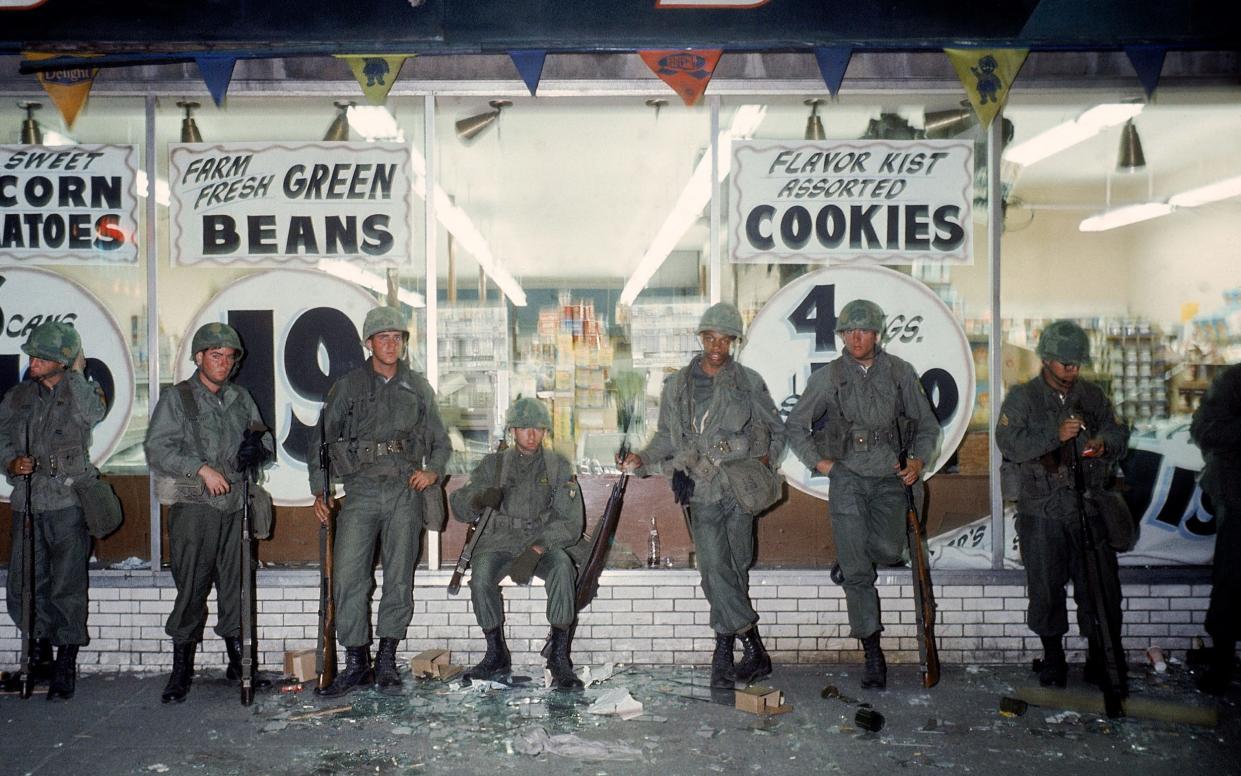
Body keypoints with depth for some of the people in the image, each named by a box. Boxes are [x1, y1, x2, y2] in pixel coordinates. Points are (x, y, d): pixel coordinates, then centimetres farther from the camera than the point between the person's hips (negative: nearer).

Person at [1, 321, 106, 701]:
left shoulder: (82, 390, 2)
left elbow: (92, 413, -21)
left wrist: (77, 372, -10)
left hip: (69, 502, -4)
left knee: (68, 587, -3)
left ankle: (66, 665, 6)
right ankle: (40, 651, 24)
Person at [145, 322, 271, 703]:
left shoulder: (241, 398, 16)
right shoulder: (177, 398, 3)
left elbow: (265, 439, 22)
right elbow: (157, 449, -6)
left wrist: (257, 447, -2)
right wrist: (202, 468, -15)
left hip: (235, 504, 4)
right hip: (193, 505, -4)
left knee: (236, 585, 7)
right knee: (191, 586, -5)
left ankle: (239, 662, 18)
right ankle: (182, 668, 5)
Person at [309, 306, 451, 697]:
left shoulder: (417, 387, 13)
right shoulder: (348, 386, 8)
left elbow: (440, 440, 20)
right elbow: (323, 439, 11)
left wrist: (433, 471, 1)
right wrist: (319, 491, 4)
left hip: (405, 491, 1)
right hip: (361, 490, -1)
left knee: (399, 578, 1)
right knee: (348, 577, -7)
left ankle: (386, 662, 11)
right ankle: (356, 663, 4)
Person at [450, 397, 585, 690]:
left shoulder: (559, 467, 5)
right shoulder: (494, 464, 10)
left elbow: (571, 522, -4)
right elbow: (459, 508, 4)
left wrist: (535, 551, -20)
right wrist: (479, 499, -21)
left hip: (544, 544, -1)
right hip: (499, 542, 1)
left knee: (562, 566, -34)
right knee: (480, 576, -31)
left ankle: (559, 657, -29)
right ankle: (496, 654, -14)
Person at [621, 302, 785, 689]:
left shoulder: (749, 382, 9)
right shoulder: (678, 385, 12)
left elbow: (776, 429, 19)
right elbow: (668, 437, 17)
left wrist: (767, 459, 5)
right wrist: (643, 459, 1)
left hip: (740, 485, 0)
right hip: (701, 489, 0)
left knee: (735, 567, 0)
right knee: (715, 566, -11)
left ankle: (725, 650, 10)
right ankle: (753, 647, -5)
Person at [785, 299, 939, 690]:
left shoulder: (900, 373, 6)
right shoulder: (827, 377, 4)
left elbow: (927, 425, 14)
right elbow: (796, 426, 11)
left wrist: (918, 460, -2)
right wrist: (820, 462, 1)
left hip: (890, 479, 2)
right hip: (847, 478, -1)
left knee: (889, 552, -11)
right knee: (858, 573, -6)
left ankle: (850, 555, 25)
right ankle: (872, 654, 0)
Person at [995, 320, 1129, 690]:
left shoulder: (1093, 396, 12)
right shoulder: (1021, 398, 0)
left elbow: (1119, 435, 16)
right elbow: (1009, 443, -13)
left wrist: (1105, 443, -7)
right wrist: (1055, 435, -23)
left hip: (1088, 507, 3)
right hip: (1040, 510, -3)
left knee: (1100, 584, 2)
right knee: (1046, 587, 4)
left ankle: (1102, 659, 15)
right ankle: (1053, 659, 19)